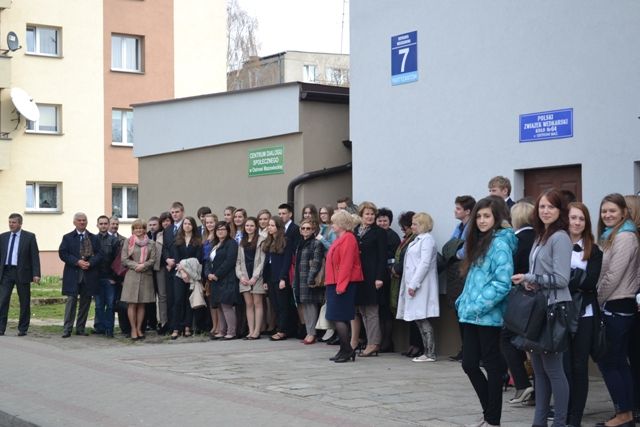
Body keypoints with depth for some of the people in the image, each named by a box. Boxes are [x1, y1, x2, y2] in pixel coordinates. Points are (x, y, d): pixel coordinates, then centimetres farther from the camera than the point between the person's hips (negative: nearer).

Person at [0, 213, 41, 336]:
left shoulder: (29, 237, 0)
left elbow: (35, 256, -3)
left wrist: (36, 274, -11)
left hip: (22, 273, -2)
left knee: (24, 302, 3)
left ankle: (23, 329, 12)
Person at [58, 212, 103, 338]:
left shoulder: (94, 238, 12)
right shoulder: (67, 238, 6)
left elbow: (99, 254, 4)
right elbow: (63, 254, -4)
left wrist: (90, 263, -13)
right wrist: (77, 262, -15)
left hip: (89, 275, 3)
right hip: (73, 274, -3)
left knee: (85, 301, 6)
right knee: (71, 300, -6)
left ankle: (80, 328, 14)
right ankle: (67, 328, -4)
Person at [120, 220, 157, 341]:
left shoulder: (151, 243, 9)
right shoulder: (128, 242, 5)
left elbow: (153, 259, 3)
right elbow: (124, 259, 0)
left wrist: (143, 265, -14)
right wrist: (135, 265, -13)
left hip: (146, 275, 2)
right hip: (131, 275, -2)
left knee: (142, 304, 5)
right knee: (132, 303, -4)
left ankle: (139, 328, 11)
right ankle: (133, 329, 0)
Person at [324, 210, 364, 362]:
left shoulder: (348, 238, -13)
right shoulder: (340, 239, 17)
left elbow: (346, 264, -20)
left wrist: (340, 285, -22)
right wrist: (333, 284, 16)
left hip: (342, 285, -10)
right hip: (335, 284, 10)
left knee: (339, 318, -10)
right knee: (341, 319, 10)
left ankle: (348, 350, -6)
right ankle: (344, 350, 14)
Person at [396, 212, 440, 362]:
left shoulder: (427, 240, -10)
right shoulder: (418, 240, 18)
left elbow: (425, 264, -18)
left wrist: (414, 284, -19)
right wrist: (411, 283, 13)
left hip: (421, 285, -10)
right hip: (413, 284, 10)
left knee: (422, 319, -9)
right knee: (419, 319, 9)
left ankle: (430, 353, -7)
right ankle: (427, 352, 13)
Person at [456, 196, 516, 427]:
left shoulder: (500, 244, -11)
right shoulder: (478, 243, 15)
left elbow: (503, 282, -19)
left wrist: (479, 306, -18)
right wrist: (464, 302, 9)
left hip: (488, 316, -8)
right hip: (471, 316, 8)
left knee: (492, 366, 2)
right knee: (469, 364, 9)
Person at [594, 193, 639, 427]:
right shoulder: (610, 236, 17)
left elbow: (613, 276, -17)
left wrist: (596, 300, -8)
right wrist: (598, 300, 8)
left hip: (616, 307, -10)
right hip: (616, 306, 10)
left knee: (607, 361, -6)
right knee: (619, 361, 10)